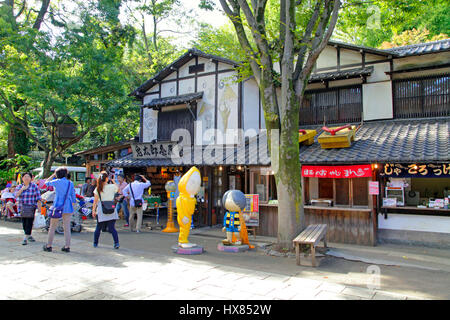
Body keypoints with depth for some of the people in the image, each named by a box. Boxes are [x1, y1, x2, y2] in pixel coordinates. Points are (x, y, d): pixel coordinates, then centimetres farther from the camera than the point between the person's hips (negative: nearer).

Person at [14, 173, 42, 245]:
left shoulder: (34, 186, -3)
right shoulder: (19, 186, 9)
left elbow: (38, 198, -4)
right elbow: (16, 195, -5)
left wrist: (39, 207, -10)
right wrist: (22, 189, -17)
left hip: (31, 207, -4)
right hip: (22, 207, 4)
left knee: (29, 222, -10)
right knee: (24, 222, 10)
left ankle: (25, 238, -8)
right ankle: (29, 236, 28)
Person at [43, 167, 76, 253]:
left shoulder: (57, 182, -6)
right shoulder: (70, 183, 2)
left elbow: (46, 182, 14)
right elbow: (73, 196, 8)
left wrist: (53, 175, 17)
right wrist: (73, 205, 20)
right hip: (68, 207, 2)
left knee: (52, 227, 10)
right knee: (67, 228, 6)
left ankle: (48, 246, 17)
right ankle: (67, 246, 8)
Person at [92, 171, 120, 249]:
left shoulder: (97, 189, -2)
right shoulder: (112, 187, -5)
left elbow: (95, 201, -2)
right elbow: (118, 188, 18)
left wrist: (93, 210, 4)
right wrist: (114, 181, 22)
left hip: (101, 211, 1)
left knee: (98, 228, 16)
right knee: (112, 228, 1)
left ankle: (95, 243, 28)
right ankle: (116, 243, -10)